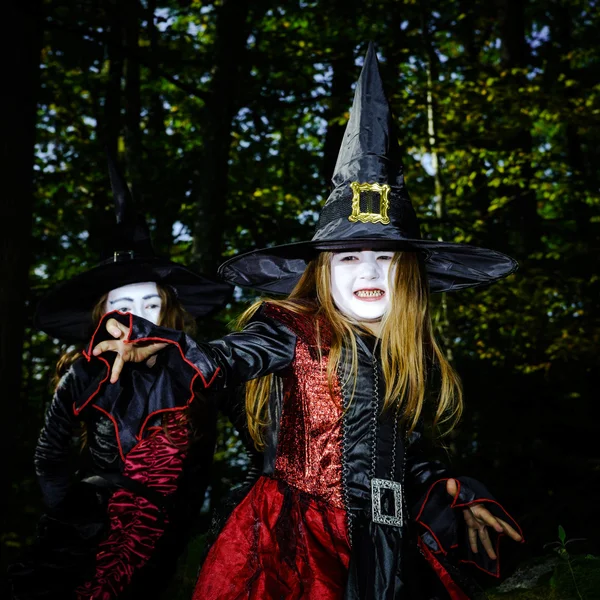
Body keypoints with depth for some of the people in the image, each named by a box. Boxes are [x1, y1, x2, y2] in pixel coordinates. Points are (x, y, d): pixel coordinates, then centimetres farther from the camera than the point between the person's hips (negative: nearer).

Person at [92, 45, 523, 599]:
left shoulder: (411, 355, 9)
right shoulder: (295, 332, -7)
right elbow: (227, 359, -27)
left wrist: (457, 498, 17)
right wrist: (156, 345, -45)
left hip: (390, 544, 5)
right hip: (300, 542, -5)